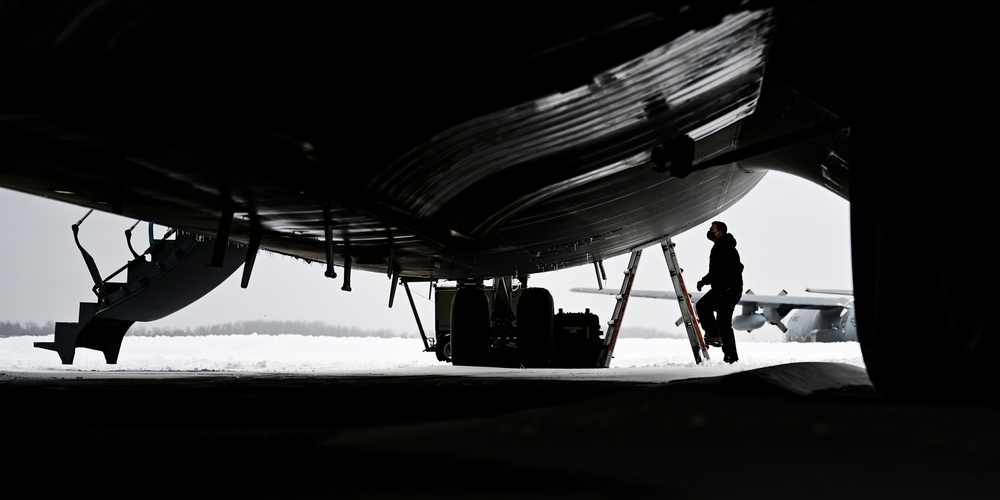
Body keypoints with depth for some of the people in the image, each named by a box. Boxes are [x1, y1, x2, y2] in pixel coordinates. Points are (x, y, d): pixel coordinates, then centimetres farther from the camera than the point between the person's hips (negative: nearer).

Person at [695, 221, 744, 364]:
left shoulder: (723, 246, -10)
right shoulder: (723, 246, 24)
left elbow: (721, 270, -22)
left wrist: (705, 281, -18)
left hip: (727, 288, -11)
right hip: (734, 289, 11)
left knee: (703, 305, -19)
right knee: (724, 321, 13)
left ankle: (714, 336, -22)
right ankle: (731, 355, 13)